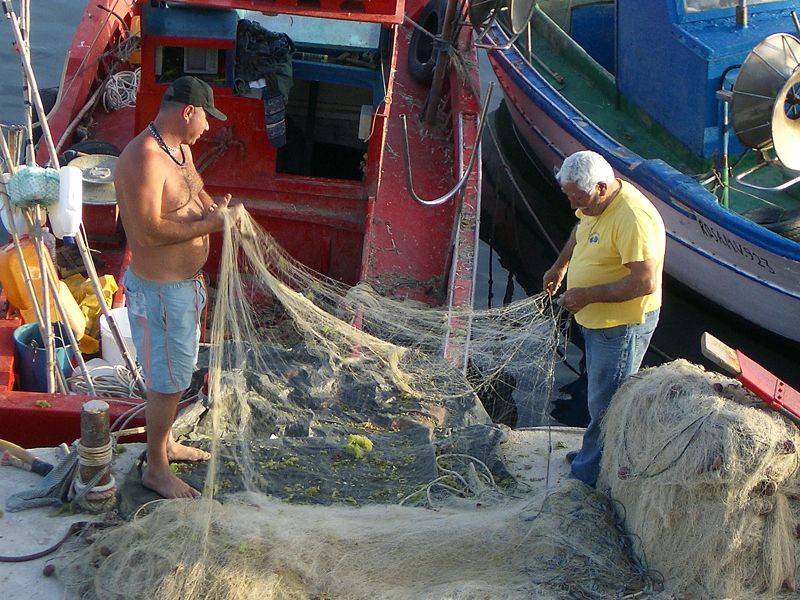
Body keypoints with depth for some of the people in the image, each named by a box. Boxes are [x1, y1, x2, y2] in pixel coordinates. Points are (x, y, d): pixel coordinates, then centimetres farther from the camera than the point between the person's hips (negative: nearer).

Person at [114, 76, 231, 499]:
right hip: (159, 290, -10)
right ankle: (156, 469, 20)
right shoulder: (143, 159, -26)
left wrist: (217, 209, 1)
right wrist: (209, 224, -24)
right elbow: (148, 230, -30)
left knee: (176, 372, 23)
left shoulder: (179, 149, 6)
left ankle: (166, 443, 42)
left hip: (185, 282, 10)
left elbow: (195, 192, 22)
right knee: (167, 381, 3)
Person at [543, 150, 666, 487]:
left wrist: (587, 294, -28)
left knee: (605, 402, 4)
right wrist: (560, 266, 18)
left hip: (623, 326, -9)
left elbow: (645, 283, -33)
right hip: (596, 319, 10)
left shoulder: (633, 219, -31)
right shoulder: (595, 202, -1)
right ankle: (593, 455, 40)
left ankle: (591, 475, 18)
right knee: (600, 393, 23)